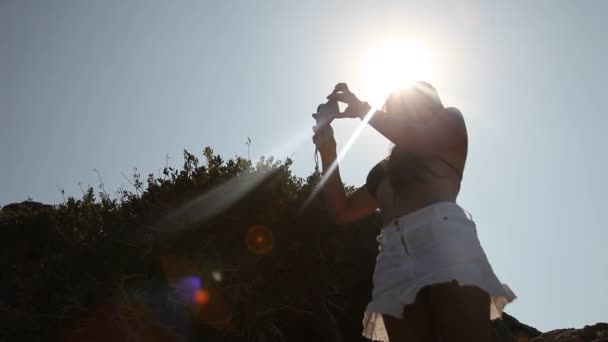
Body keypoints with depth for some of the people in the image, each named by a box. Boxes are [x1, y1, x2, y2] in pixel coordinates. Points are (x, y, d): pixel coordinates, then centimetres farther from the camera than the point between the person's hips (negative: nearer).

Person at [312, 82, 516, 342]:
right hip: (395, 259, 4)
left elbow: (420, 141, 1)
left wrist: (362, 109, 9)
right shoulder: (384, 170, 34)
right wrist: (327, 152, 22)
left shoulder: (449, 121, 24)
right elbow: (342, 212, 27)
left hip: (443, 238, -4)